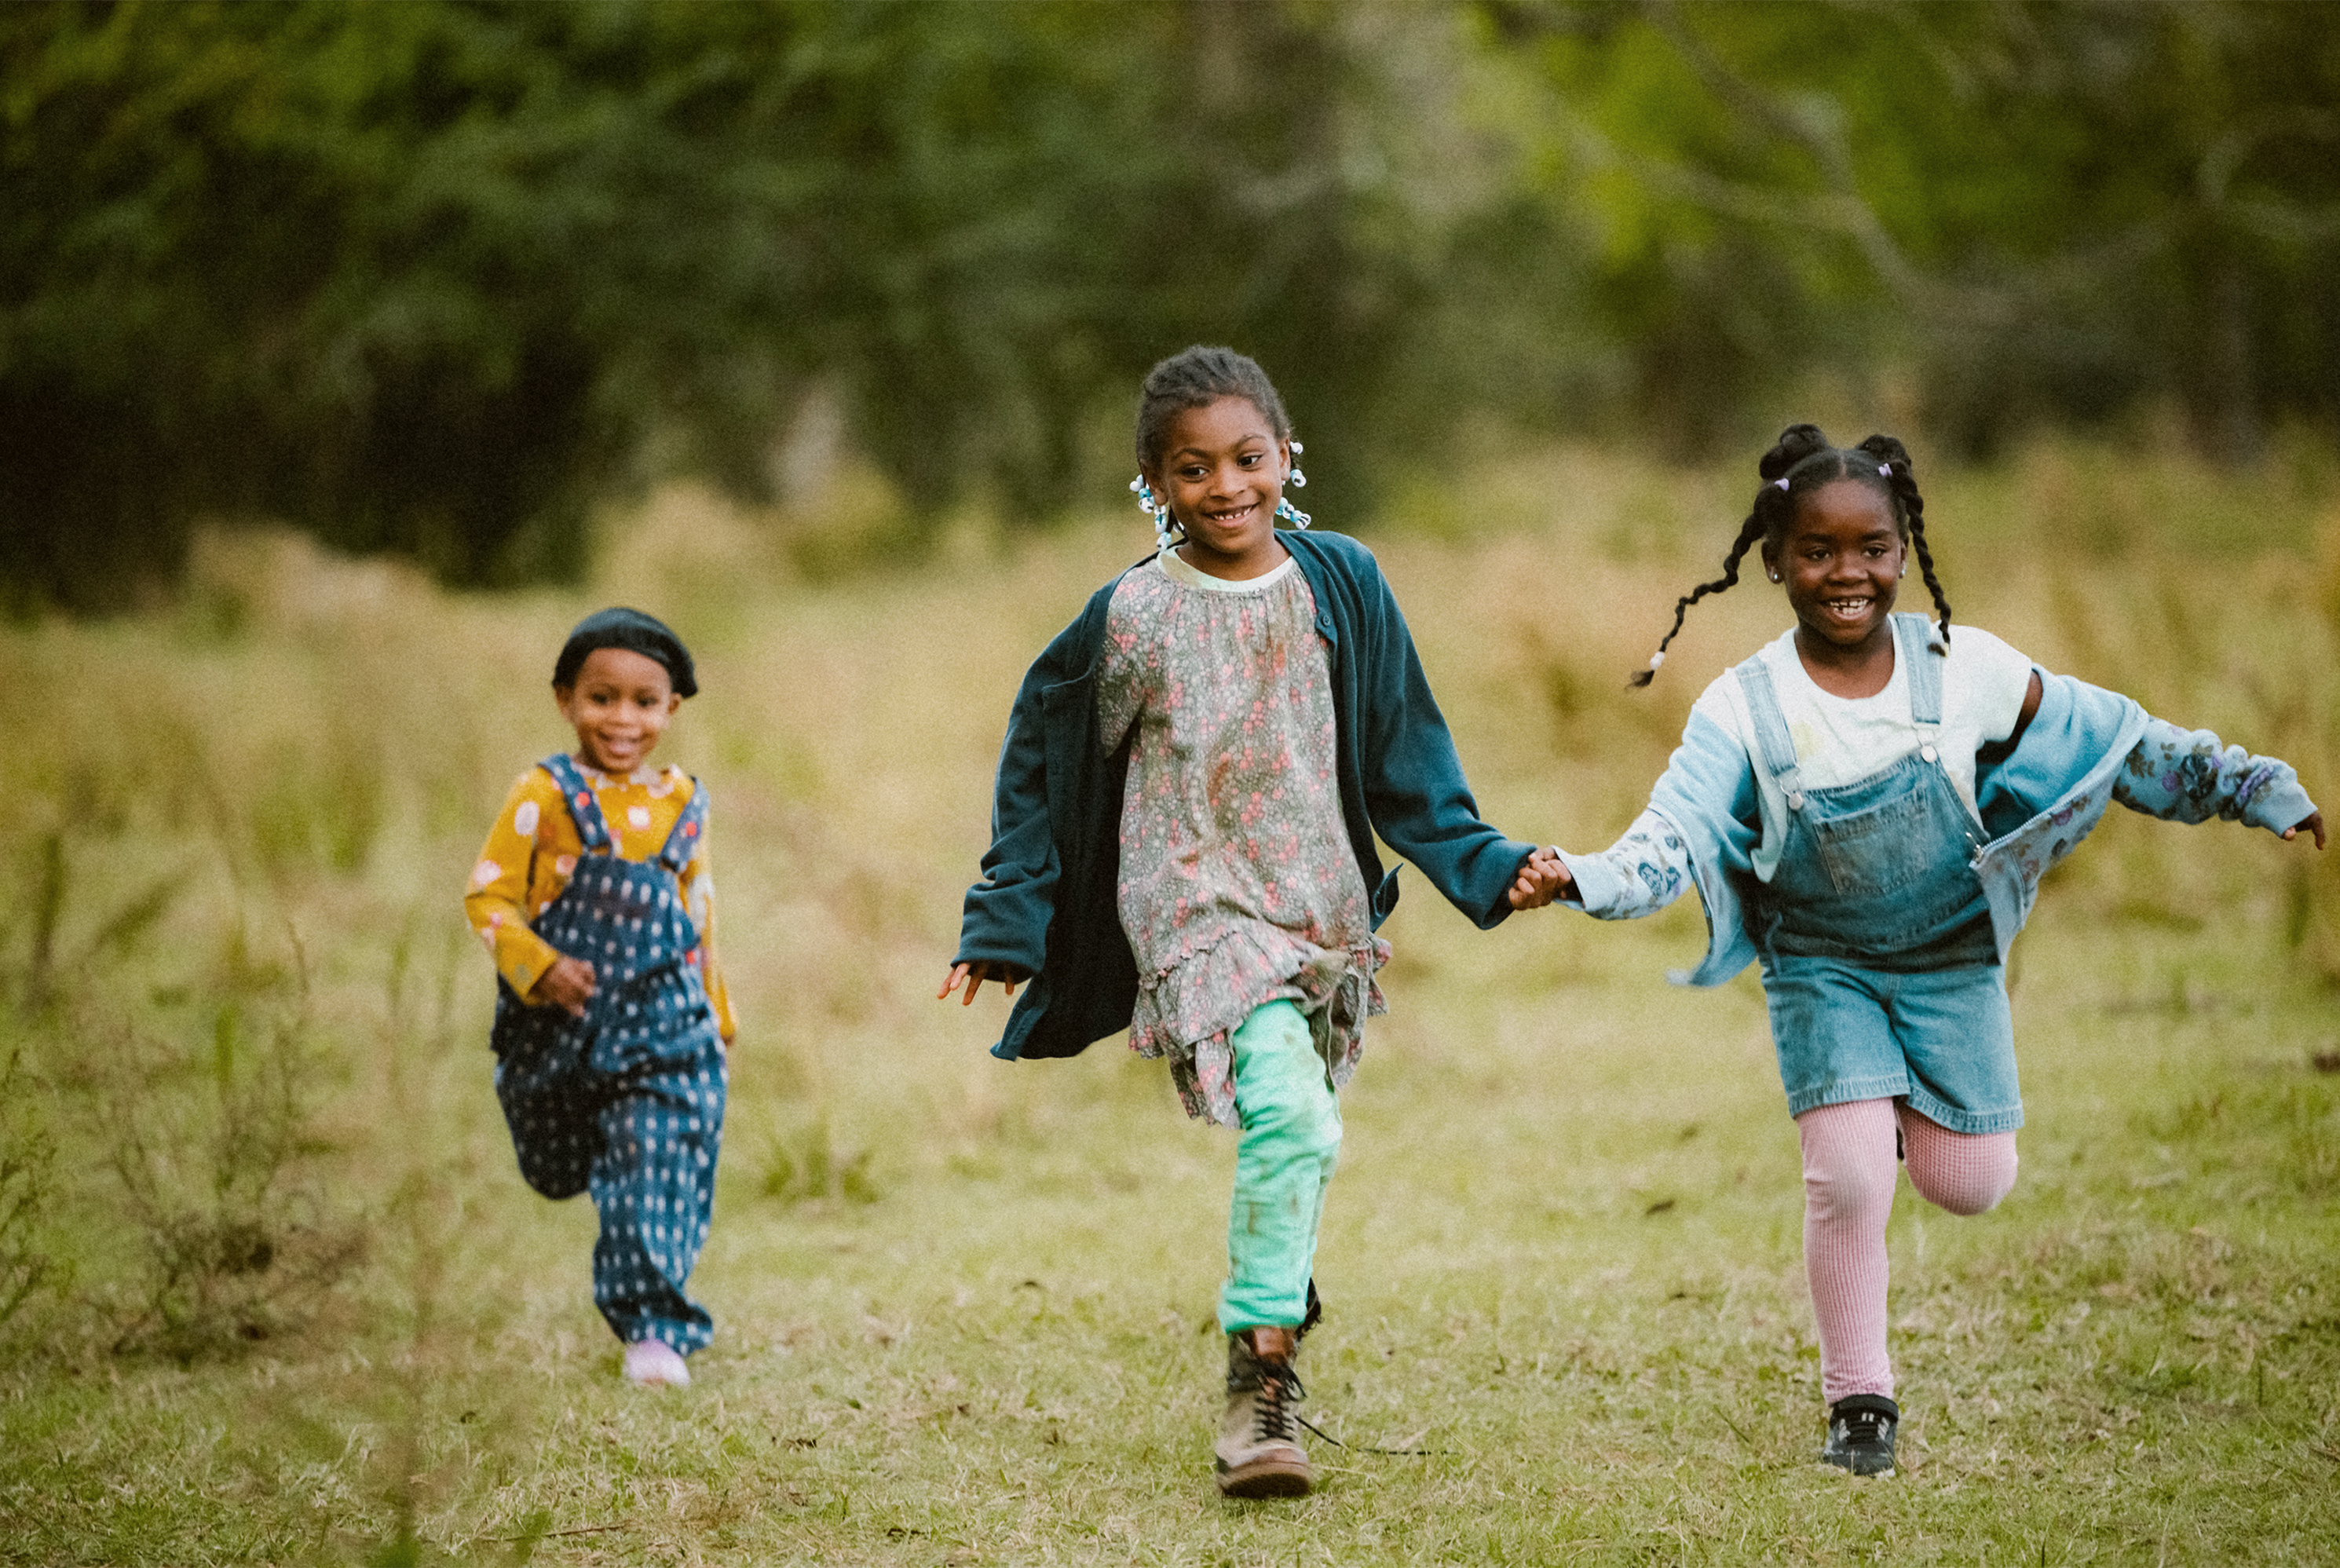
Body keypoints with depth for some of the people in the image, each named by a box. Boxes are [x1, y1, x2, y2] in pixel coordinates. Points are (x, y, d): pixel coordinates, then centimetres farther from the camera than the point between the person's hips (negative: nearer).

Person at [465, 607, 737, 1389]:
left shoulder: (681, 804, 4)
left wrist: (715, 1016, 19)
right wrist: (538, 966, -24)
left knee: (659, 1180, -9)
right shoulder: (544, 797, -9)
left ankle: (653, 1327, -3)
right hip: (560, 1026, -1)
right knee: (559, 1174, 17)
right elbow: (487, 897, -8)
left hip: (662, 1027, 1)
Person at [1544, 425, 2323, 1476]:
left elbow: (2116, 744, -2)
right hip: (1822, 970, -2)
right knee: (1849, 1181, -14)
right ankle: (1858, 1398, 7)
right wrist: (1583, 879, -43)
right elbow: (1669, 844, -23)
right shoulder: (1744, 711, -16)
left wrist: (2253, 789, -3)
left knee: (1968, 1185, 2)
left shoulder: (1962, 669, -12)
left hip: (1951, 959, 2)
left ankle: (1912, 1109, 39)